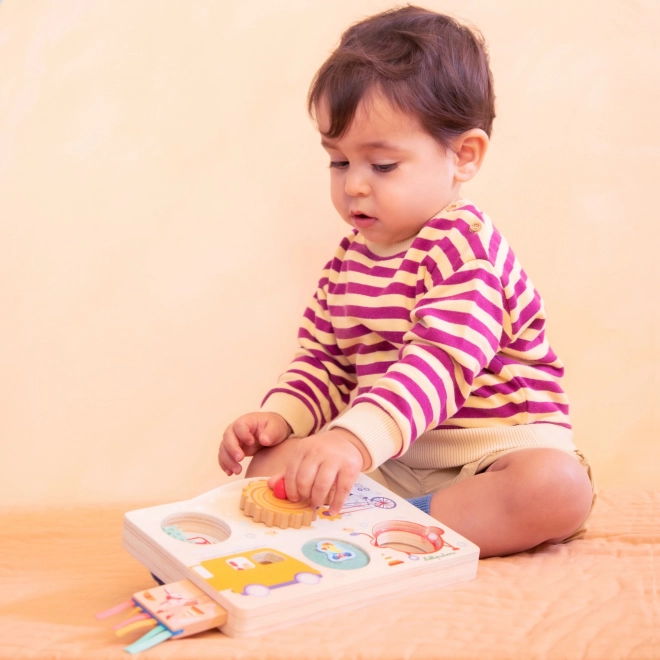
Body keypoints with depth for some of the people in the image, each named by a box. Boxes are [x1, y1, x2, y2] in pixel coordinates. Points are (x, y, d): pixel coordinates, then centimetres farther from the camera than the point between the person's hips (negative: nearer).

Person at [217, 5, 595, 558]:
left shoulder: (464, 245, -16)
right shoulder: (350, 257, 8)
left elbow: (442, 363, -31)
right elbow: (323, 360, 14)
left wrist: (354, 438, -45)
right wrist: (278, 417, -7)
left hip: (491, 455, -6)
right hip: (388, 459, 7)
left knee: (559, 488, -35)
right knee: (271, 460, -6)